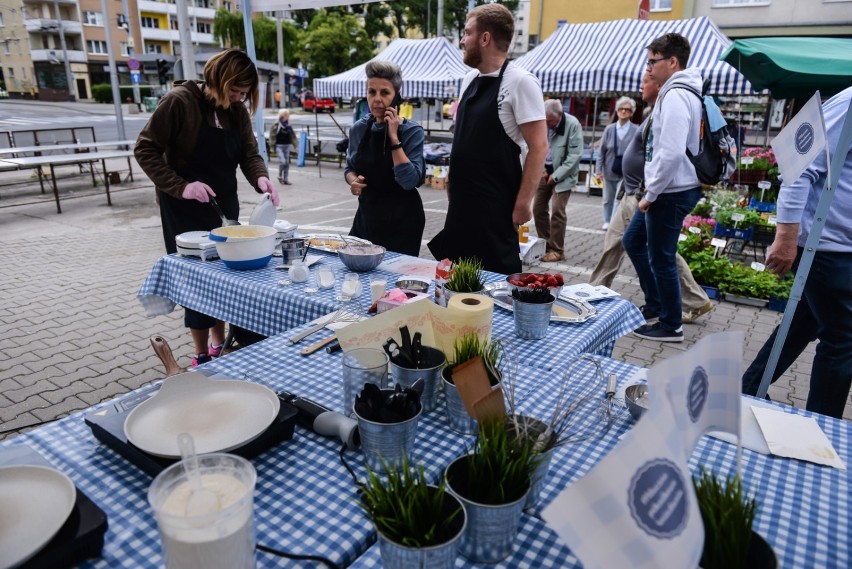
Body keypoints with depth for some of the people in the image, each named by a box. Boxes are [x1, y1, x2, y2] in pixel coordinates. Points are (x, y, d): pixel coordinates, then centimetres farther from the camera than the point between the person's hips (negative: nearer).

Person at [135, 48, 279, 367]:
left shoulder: (237, 110, 4)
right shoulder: (179, 101, -14)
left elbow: (249, 152, 1)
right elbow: (145, 150, -13)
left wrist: (260, 177, -21)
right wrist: (181, 186, -23)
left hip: (225, 206, 6)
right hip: (185, 210, -6)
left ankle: (220, 346, 26)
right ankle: (201, 357, 12)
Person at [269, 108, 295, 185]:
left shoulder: (288, 125, 7)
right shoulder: (276, 125, -8)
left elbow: (292, 136, 15)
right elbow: (272, 136, -7)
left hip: (287, 146, 5)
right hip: (279, 146, -5)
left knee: (287, 163, 5)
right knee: (282, 161, -14)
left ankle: (286, 179, 13)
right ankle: (280, 176, 9)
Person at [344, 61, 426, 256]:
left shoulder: (412, 131, -12)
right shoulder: (359, 129, 1)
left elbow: (410, 181, -24)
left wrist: (394, 138, -22)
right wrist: (353, 181, -7)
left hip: (401, 221, -4)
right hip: (366, 215, 4)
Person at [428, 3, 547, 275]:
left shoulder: (520, 81, -11)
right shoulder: (469, 79, 11)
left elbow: (538, 147, -15)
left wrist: (523, 203, -17)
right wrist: (452, 183, 16)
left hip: (496, 208, -7)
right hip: (461, 204, 8)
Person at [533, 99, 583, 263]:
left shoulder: (572, 124, -15)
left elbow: (575, 155, -15)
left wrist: (556, 176, -16)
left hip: (563, 174, -5)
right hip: (544, 172, 5)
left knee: (557, 211, -11)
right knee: (538, 208, 5)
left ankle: (557, 250, 0)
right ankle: (544, 245, 19)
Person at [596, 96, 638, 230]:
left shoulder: (636, 131, -7)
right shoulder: (609, 129, 1)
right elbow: (602, 151, 2)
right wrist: (599, 170, -1)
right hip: (609, 171, 3)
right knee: (608, 199, 14)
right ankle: (607, 221, 31)